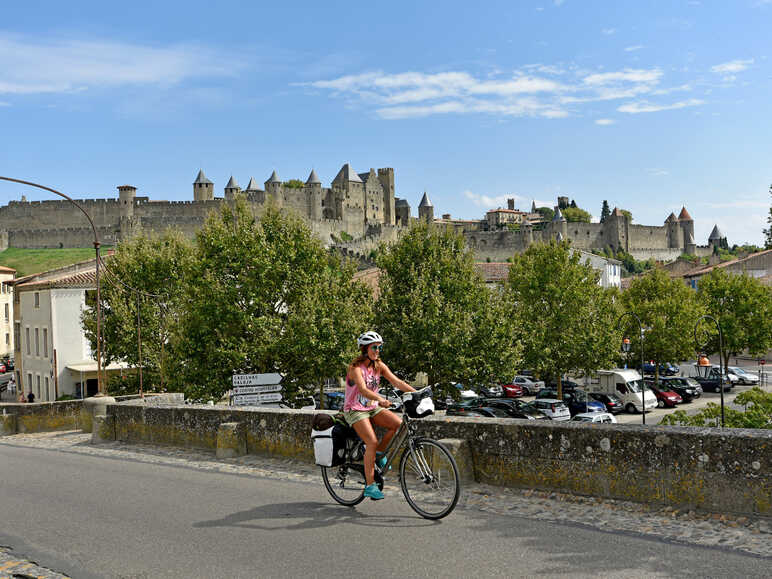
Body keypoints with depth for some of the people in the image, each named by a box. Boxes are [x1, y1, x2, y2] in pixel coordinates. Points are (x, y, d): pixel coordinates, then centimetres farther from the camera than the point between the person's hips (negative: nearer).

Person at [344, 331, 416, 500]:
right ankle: (370, 486, -15)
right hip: (355, 410, -6)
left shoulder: (379, 365, 2)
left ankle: (379, 453, 4)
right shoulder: (356, 367, -18)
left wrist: (416, 392, -22)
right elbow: (363, 390, -34)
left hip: (373, 407, 6)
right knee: (372, 442, -23)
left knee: (398, 423, -18)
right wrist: (381, 399, -51)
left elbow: (397, 381, -8)